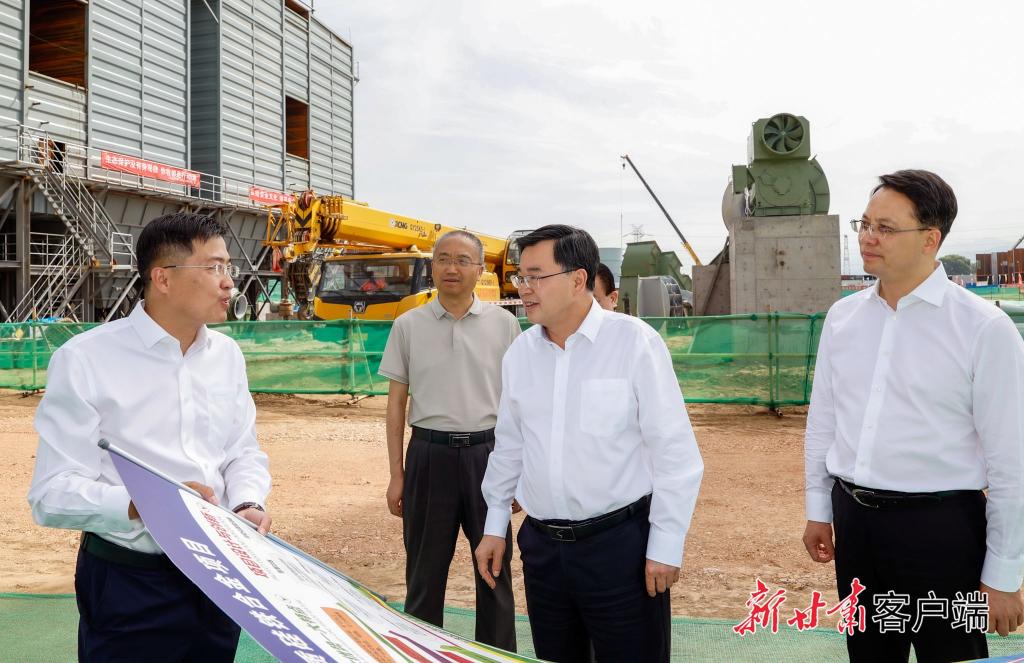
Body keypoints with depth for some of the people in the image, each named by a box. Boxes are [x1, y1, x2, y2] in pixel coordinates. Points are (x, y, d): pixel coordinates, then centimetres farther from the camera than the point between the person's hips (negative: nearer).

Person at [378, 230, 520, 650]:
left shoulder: (503, 323, 3)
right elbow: (396, 402, 5)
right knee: (424, 571, 10)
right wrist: (396, 474, 2)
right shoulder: (409, 326, 3)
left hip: (487, 453, 0)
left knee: (495, 568, 9)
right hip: (430, 453, 0)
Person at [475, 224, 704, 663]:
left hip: (620, 543, -5)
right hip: (541, 546, 5)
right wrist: (495, 526, 15)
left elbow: (674, 450, -10)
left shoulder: (634, 342, -11)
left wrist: (666, 546, -10)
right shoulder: (520, 352, 4)